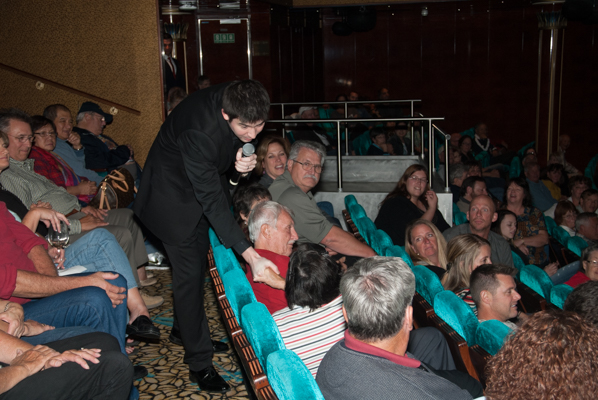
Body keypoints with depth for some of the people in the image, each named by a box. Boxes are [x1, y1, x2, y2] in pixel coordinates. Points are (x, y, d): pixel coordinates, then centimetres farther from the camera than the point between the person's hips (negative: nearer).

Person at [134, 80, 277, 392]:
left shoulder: (238, 100, -19)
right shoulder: (199, 132, -40)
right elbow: (212, 201, -38)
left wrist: (241, 157, -22)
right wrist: (250, 255, -42)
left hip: (204, 179, 8)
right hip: (174, 192, -8)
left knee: (199, 260, 19)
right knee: (189, 272, -7)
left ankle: (184, 328, 41)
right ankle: (199, 362, 5)